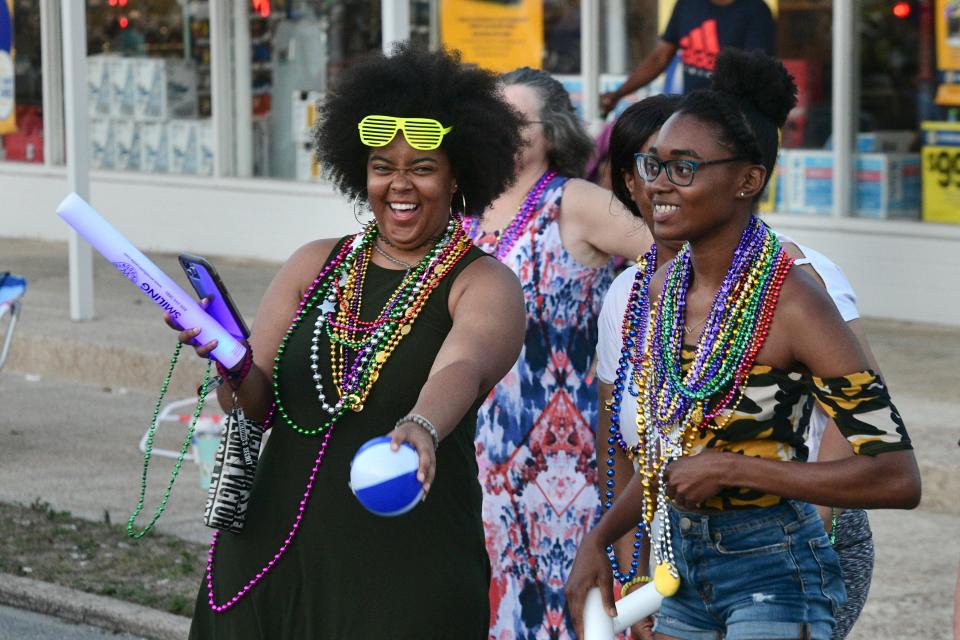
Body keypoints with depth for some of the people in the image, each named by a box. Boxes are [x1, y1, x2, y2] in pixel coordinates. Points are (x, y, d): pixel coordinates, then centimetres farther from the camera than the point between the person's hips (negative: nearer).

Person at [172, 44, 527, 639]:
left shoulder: (486, 285, -3)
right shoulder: (315, 265, 10)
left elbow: (459, 370, -25)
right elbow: (256, 404, 5)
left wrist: (421, 429, -46)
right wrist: (235, 370, -18)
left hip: (407, 575, -4)